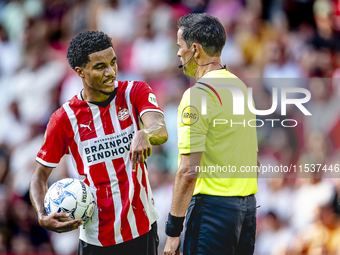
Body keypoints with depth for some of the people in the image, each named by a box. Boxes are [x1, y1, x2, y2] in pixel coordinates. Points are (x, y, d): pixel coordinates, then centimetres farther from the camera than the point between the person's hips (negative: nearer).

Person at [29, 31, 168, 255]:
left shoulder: (135, 92, -3)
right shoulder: (64, 119, -6)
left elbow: (161, 131, -22)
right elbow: (40, 175, 1)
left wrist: (144, 134, -46)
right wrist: (43, 217, -17)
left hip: (143, 227, 1)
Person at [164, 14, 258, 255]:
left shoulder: (198, 94, -14)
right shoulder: (239, 86, 13)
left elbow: (188, 171, -18)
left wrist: (173, 230, -15)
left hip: (214, 205, -8)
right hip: (248, 203, 8)